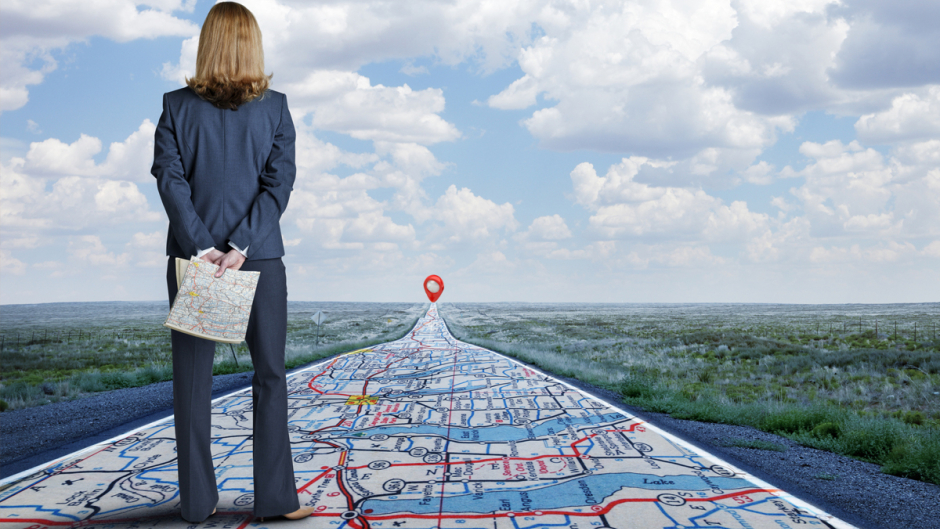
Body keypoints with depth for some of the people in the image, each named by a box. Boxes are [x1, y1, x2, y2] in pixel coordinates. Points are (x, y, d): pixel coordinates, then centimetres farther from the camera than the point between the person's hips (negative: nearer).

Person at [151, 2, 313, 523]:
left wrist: (203, 247, -10)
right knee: (270, 376, 7)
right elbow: (279, 183, -8)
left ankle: (197, 500, 13)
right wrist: (240, 248, -12)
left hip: (192, 258, 1)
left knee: (192, 379, 7)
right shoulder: (275, 108, 0)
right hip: (261, 257, 0)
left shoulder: (177, 106, 0)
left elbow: (170, 180, -8)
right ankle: (275, 497, 8)